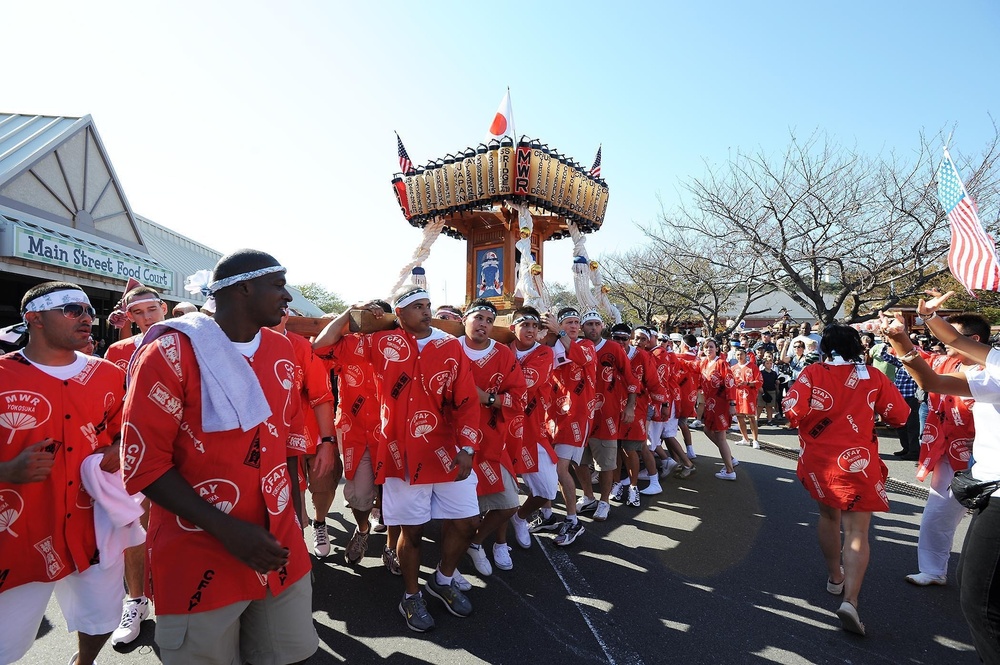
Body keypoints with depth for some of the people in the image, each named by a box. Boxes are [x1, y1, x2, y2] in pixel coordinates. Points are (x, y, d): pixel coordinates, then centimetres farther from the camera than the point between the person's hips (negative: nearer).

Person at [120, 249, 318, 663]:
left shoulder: (281, 350, 5)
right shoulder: (171, 352, -13)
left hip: (280, 546, 5)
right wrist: (227, 529, -20)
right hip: (199, 556, -5)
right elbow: (144, 464, -14)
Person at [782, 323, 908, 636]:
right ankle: (850, 600, -13)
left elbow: (792, 410, -18)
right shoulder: (873, 376, -3)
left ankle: (835, 576, 39)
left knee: (828, 515, 24)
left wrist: (804, 423, 4)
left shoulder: (813, 372, -7)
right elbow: (899, 415, 1)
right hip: (857, 461, -1)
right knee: (857, 531, 2)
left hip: (817, 459, 1)